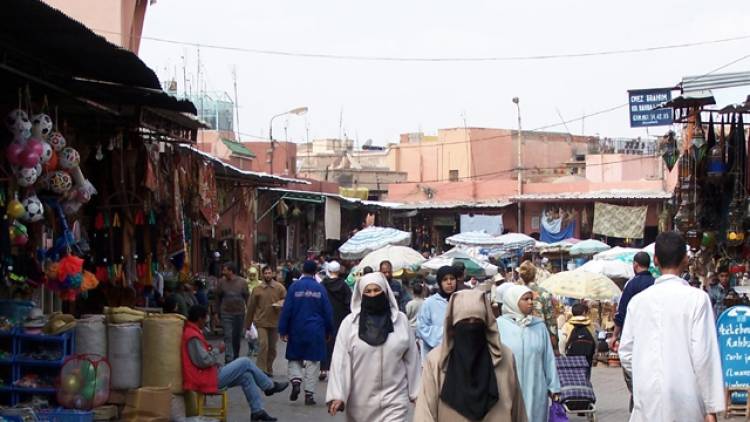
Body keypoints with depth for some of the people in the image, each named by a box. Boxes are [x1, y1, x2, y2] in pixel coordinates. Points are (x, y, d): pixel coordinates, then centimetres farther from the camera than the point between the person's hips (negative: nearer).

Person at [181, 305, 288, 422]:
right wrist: (217, 350, -8)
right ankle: (269, 386, 14)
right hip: (207, 380, -10)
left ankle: (257, 411, 11)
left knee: (246, 376, 10)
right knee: (245, 363, -4)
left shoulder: (188, 331, 12)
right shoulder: (193, 336, -22)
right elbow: (203, 361, -25)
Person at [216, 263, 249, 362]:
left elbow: (247, 297, 3)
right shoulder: (221, 282, -3)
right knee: (228, 337, -9)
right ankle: (229, 360, -14)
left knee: (237, 338, 12)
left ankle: (235, 357, 26)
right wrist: (219, 311, 10)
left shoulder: (242, 282, -3)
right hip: (226, 314, -1)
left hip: (239, 313, 1)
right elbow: (218, 297, 7)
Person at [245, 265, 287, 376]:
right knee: (263, 344, -15)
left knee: (272, 347, 11)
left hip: (275, 322, 2)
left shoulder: (280, 288, 0)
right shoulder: (257, 289, 0)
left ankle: (269, 369, 25)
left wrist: (279, 306, -20)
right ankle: (261, 370, -11)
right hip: (261, 322, -2)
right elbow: (251, 307, 5)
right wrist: (248, 324, 8)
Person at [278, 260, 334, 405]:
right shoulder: (320, 288, -3)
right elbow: (327, 311, 1)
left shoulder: (294, 287, -5)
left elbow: (286, 310, -5)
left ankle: (296, 380, -9)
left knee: (294, 358, 16)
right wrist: (329, 331, 12)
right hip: (315, 332, 0)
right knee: (313, 362, 6)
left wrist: (283, 330, 0)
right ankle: (309, 394, 4)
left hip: (297, 331, 0)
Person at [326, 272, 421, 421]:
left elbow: (411, 359, 6)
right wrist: (337, 395, -13)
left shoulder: (400, 320, 1)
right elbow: (340, 360, -6)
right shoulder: (350, 322, -3)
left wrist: (416, 391, 8)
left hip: (394, 399, 0)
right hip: (361, 400, 0)